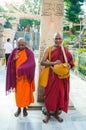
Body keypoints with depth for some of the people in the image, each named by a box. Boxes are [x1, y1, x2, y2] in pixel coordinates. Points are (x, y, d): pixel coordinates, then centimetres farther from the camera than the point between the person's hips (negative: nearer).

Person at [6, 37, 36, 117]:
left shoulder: (29, 52, -6)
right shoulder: (15, 51, 3)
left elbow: (31, 64, -16)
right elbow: (10, 63, 1)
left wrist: (22, 69, -23)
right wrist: (14, 58, -18)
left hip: (26, 76, -2)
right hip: (17, 75, 3)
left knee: (26, 92, 4)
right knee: (18, 92, 9)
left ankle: (25, 108, 20)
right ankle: (19, 108, 23)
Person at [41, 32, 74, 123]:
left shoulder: (65, 50, 5)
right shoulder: (49, 49, -3)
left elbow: (70, 62, 11)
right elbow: (42, 62, -9)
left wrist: (69, 66, -12)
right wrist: (54, 63, -21)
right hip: (52, 76, -3)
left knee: (61, 94, 9)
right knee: (50, 94, 4)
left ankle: (56, 113, 28)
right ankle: (48, 114, 22)